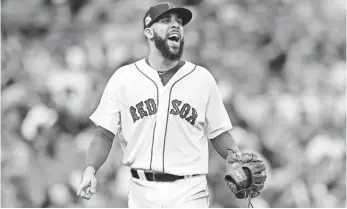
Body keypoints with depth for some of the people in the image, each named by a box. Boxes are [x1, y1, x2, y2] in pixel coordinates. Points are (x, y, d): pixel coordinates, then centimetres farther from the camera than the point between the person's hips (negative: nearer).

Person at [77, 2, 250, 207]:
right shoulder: (124, 78, 4)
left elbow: (220, 134, 9)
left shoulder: (202, 78, 5)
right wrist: (90, 170, -12)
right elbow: (105, 134, 4)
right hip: (142, 192, 1)